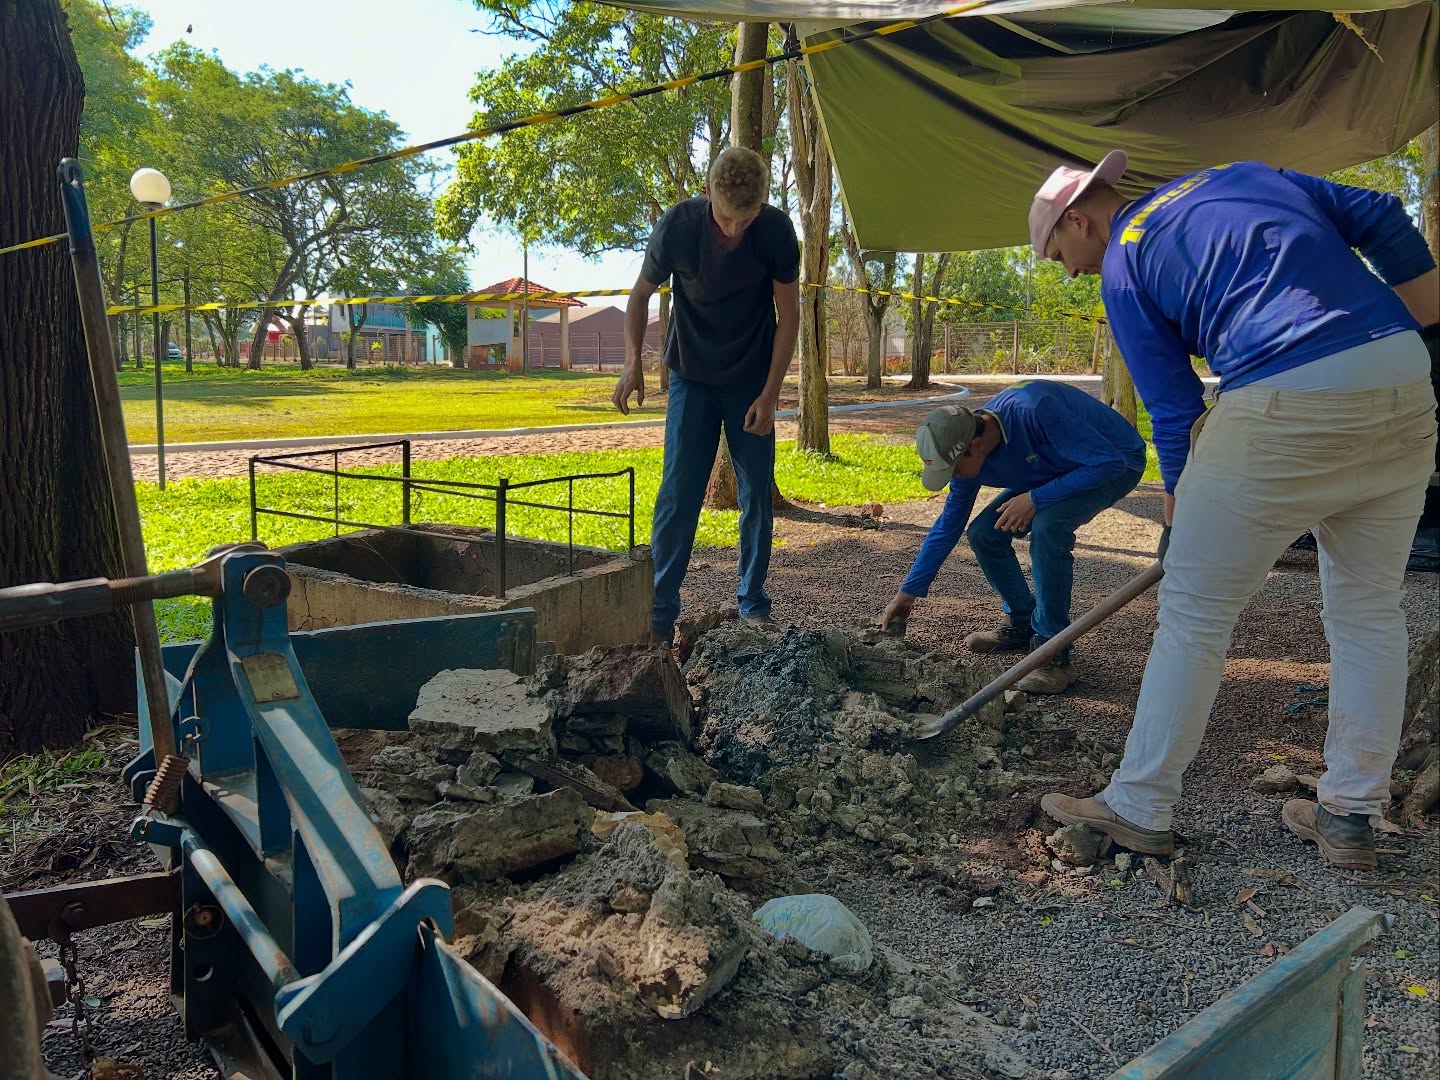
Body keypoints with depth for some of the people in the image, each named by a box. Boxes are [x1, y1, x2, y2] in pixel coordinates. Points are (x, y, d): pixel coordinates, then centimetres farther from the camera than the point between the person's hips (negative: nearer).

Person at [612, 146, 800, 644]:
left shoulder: (777, 231, -17)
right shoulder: (676, 227, -19)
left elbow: (788, 314, -8)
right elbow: (642, 294, -3)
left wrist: (770, 394, -13)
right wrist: (633, 360, -15)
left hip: (752, 383, 1)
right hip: (692, 379, -1)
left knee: (758, 493, 3)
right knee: (677, 493, -7)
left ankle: (753, 603, 15)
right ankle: (660, 610, -2)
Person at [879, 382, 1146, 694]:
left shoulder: (1035, 410, -39)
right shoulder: (967, 452, -14)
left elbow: (1109, 462, -33)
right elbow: (949, 524, -2)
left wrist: (1035, 499, -33)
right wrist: (908, 592, -1)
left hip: (1116, 465, -7)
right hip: (1057, 471, 7)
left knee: (1046, 527, -32)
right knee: (983, 534, -6)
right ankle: (1022, 624, 15)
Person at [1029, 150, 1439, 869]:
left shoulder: (1122, 266, 7)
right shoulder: (1243, 175, 23)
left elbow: (1173, 407, 6)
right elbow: (1380, 219, 16)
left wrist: (1181, 515, 17)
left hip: (1286, 406, -7)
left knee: (1193, 615, 5)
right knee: (1368, 610, 16)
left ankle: (1138, 809, 15)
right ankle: (1350, 819, 24)